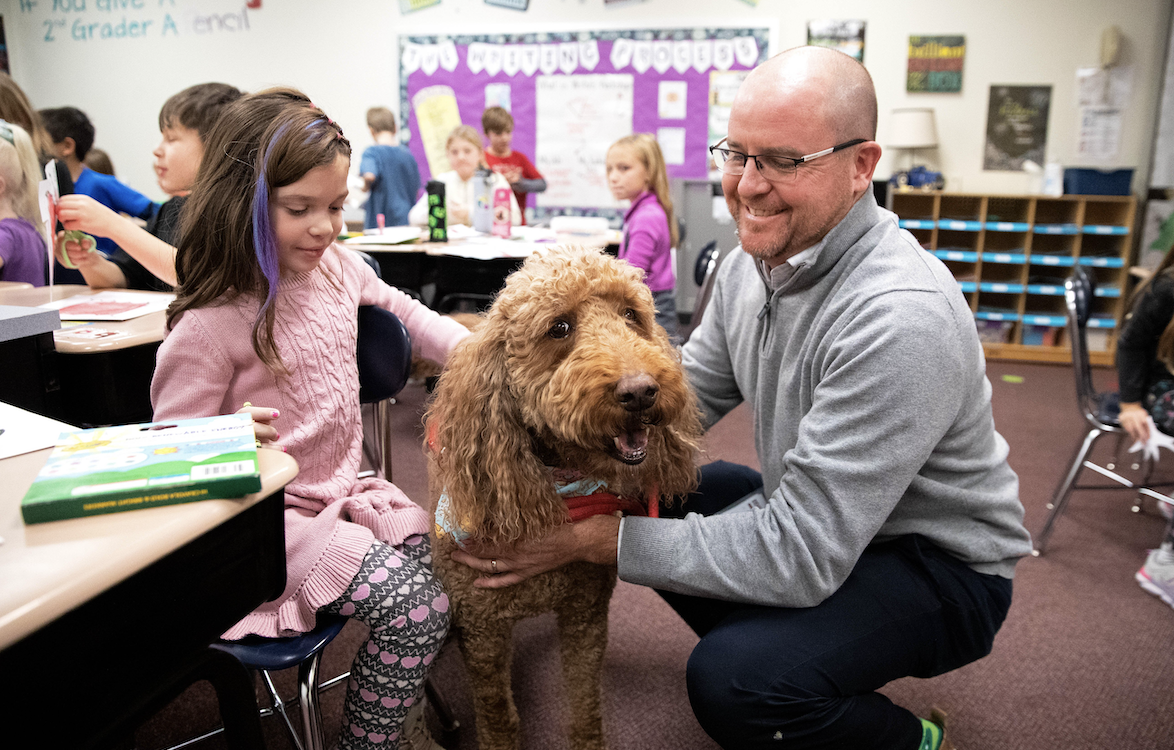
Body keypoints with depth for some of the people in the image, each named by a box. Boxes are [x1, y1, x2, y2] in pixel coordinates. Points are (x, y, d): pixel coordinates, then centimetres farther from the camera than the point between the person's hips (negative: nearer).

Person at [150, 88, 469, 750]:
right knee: (414, 607, -21)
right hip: (272, 517, -7)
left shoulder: (337, 266, 1)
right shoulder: (210, 324, -19)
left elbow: (404, 311, 19)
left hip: (347, 489, 7)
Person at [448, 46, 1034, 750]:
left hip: (940, 564, -7)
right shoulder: (753, 262, -4)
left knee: (733, 680, -29)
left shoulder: (902, 319, -33)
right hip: (816, 513, 8)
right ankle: (765, 642, 20)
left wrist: (596, 539, -32)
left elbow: (800, 556, -33)